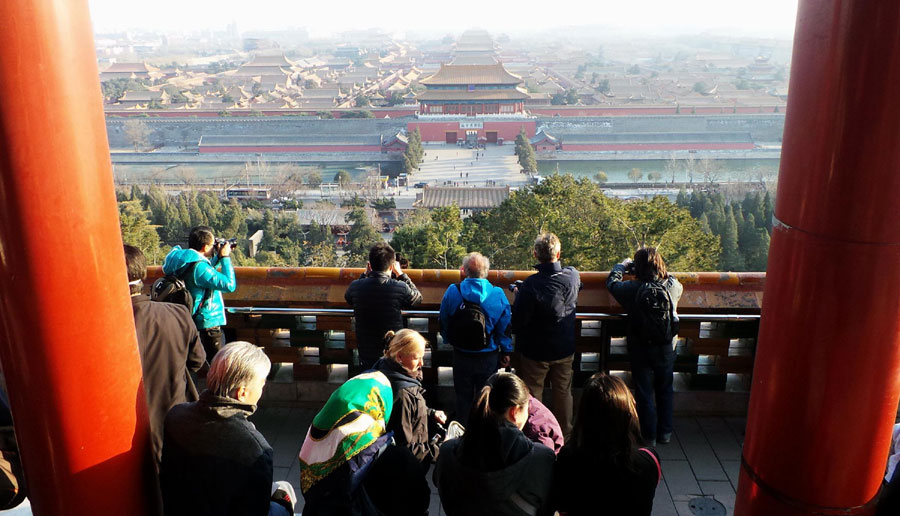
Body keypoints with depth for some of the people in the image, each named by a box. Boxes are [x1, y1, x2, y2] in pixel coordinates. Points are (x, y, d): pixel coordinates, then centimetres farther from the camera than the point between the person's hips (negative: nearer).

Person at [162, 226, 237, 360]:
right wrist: (225, 257, -16)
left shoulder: (183, 259, 6)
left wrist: (219, 257, 13)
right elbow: (229, 285, -26)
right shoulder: (199, 266, -23)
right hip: (208, 324, -10)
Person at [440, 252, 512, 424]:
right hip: (489, 357, -1)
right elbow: (505, 328, -6)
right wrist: (506, 352, 6)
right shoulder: (498, 294, -12)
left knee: (463, 397, 16)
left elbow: (443, 324, -1)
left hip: (461, 356, 1)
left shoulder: (452, 292, -11)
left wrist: (450, 341, 17)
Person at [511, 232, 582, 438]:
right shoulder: (573, 276, -12)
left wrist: (518, 296, -2)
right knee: (563, 392, 19)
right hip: (564, 348, 4)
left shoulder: (530, 284, -26)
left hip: (535, 350, -4)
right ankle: (565, 431, 32)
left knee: (533, 394, 13)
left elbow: (519, 320, -18)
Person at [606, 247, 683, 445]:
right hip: (666, 349, 3)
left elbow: (611, 282, 0)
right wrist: (662, 271, 20)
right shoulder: (673, 286, -13)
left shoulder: (633, 289, -19)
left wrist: (623, 265, 17)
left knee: (644, 393, 11)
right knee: (665, 391, 20)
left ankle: (649, 435, 20)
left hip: (641, 350, -2)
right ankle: (665, 433, 30)